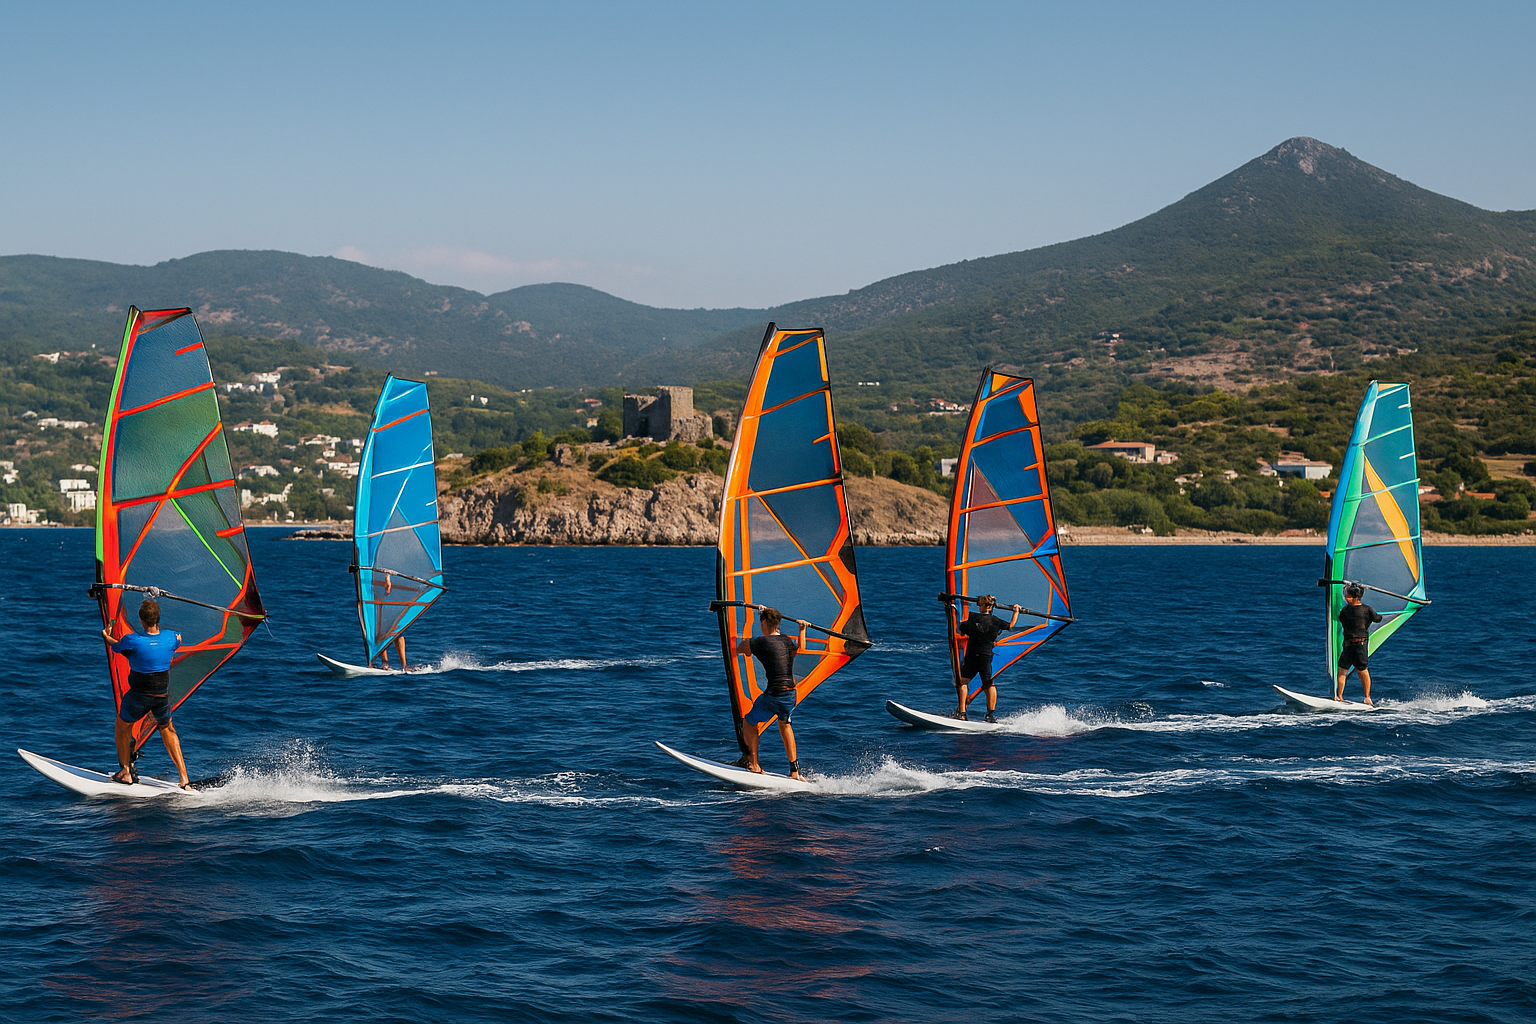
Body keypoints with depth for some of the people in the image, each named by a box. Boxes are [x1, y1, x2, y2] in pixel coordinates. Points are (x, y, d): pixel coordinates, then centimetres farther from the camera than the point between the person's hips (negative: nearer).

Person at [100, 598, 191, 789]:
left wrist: (106, 636, 26)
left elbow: (117, 647, 3)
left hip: (138, 698, -3)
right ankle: (184, 779, 17)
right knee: (167, 730, 27)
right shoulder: (171, 639, -11)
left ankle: (126, 773, 33)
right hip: (162, 698, 3)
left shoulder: (132, 640, -21)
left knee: (121, 727, 26)